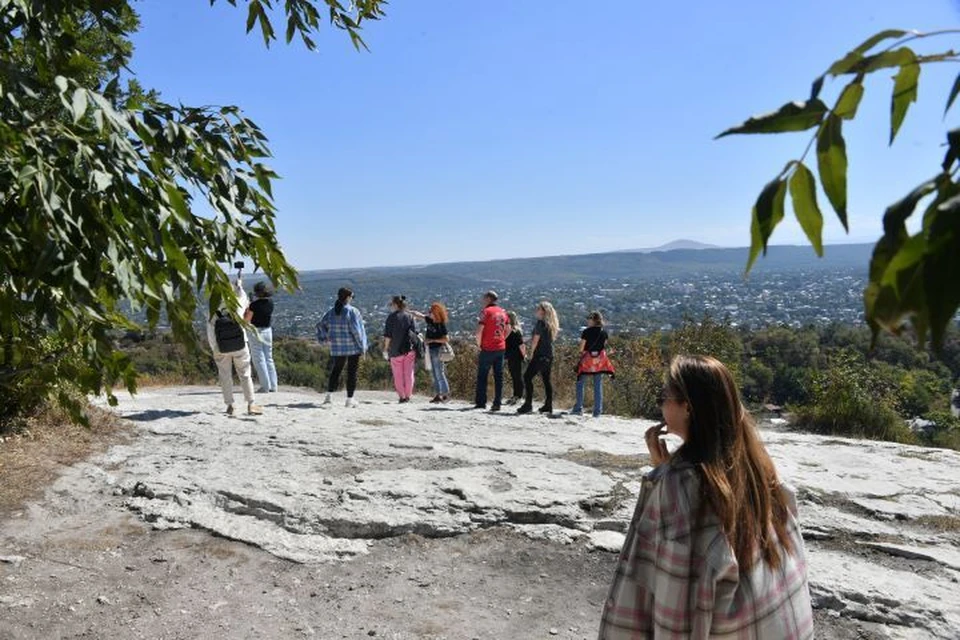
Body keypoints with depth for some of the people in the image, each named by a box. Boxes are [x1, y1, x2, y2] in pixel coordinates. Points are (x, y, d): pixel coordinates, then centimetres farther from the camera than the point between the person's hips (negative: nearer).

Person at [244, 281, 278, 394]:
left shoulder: (254, 305, -17)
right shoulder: (270, 303, 0)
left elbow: (246, 320, -13)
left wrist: (247, 310, 2)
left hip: (255, 331, -6)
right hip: (267, 330, 6)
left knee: (259, 360, 1)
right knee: (269, 359, 12)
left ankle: (265, 386, 0)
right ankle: (273, 386, 11)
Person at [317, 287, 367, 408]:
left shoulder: (331, 312, 5)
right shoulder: (352, 311, -12)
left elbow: (320, 325, 7)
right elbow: (356, 329, -15)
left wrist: (325, 338, 10)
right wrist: (362, 346, -9)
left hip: (337, 348, 5)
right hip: (353, 348, -5)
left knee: (335, 370, 16)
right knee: (352, 373, 3)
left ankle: (328, 395, 14)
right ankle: (350, 399, 5)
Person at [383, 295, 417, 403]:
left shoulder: (392, 317, -6)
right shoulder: (410, 317, 4)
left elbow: (388, 336, -8)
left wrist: (385, 349, 0)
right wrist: (414, 346, 11)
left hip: (396, 350, -3)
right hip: (410, 349, 3)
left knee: (398, 375, 6)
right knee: (409, 374, 8)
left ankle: (402, 396, 5)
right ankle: (408, 396, 10)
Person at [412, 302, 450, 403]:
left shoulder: (441, 325, -15)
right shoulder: (429, 320, 6)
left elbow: (446, 339, -17)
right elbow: (420, 315, 20)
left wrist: (432, 340, -16)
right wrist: (409, 311, 25)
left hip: (437, 350, -8)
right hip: (430, 349, 8)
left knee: (439, 373, -6)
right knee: (434, 373, 9)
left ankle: (446, 393, 3)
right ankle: (438, 394, 13)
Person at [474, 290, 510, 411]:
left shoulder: (486, 311, -9)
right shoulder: (503, 312, 11)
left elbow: (479, 330, -16)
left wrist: (479, 344, -4)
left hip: (488, 348, -5)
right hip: (501, 348, 6)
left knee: (482, 375, 4)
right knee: (499, 376, 6)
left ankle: (481, 402, 4)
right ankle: (497, 403, 5)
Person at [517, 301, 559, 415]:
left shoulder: (541, 322, -11)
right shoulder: (551, 324, 14)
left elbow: (536, 339, -13)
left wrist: (531, 353, -3)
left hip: (540, 355, -9)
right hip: (549, 355, 9)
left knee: (527, 377, -7)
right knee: (546, 379, 11)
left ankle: (528, 404, -12)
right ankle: (548, 405, 11)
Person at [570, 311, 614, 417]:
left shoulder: (586, 332, -10)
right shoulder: (604, 333, 3)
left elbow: (581, 349, -8)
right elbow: (604, 346, 9)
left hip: (587, 360, -4)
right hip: (600, 361, 4)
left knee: (580, 383, 8)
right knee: (598, 385, 7)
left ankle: (578, 408, 6)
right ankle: (597, 411, 7)